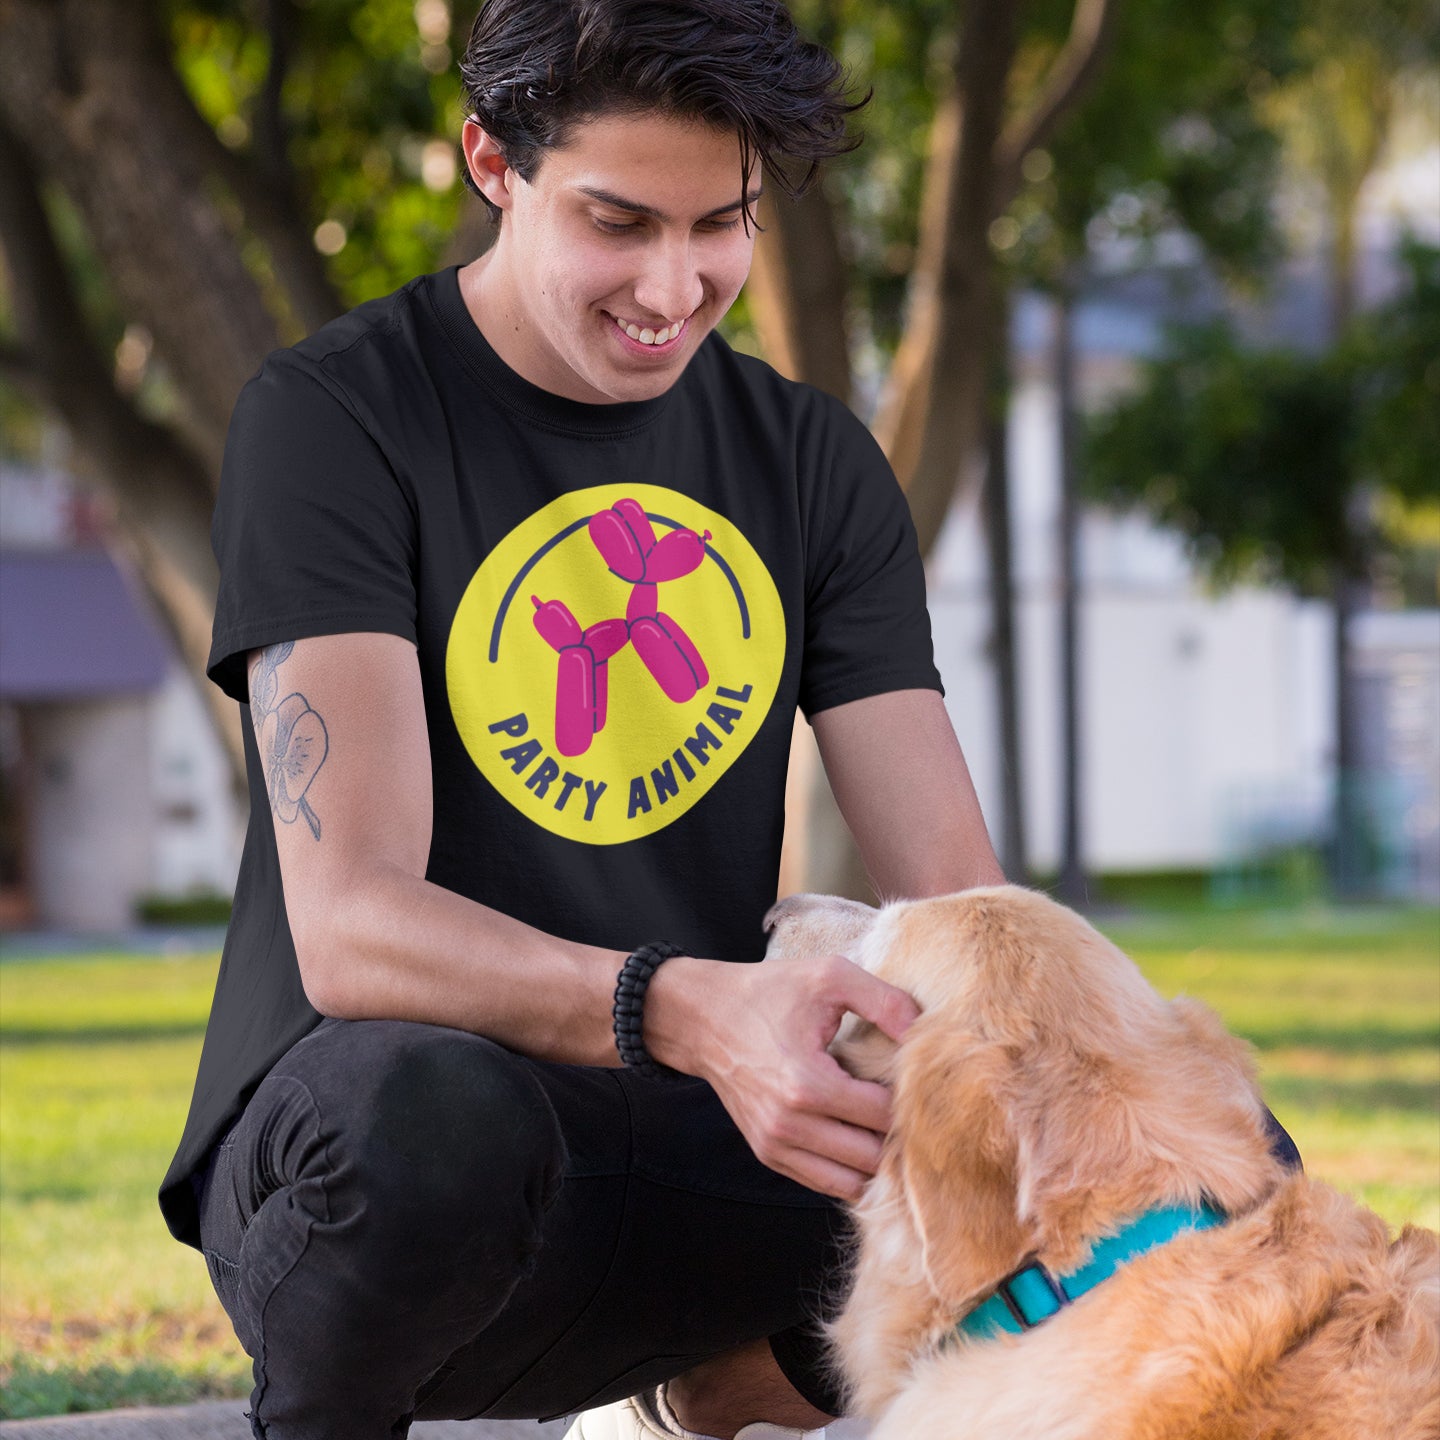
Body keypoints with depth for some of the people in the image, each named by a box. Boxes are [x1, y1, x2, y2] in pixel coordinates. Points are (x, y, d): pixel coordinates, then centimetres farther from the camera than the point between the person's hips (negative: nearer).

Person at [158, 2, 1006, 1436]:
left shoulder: (808, 457, 8)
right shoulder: (334, 417, -9)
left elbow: (951, 887, 1)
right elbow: (349, 925, -21)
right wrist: (691, 1011, -40)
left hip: (692, 1159, 5)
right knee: (426, 1100, -42)